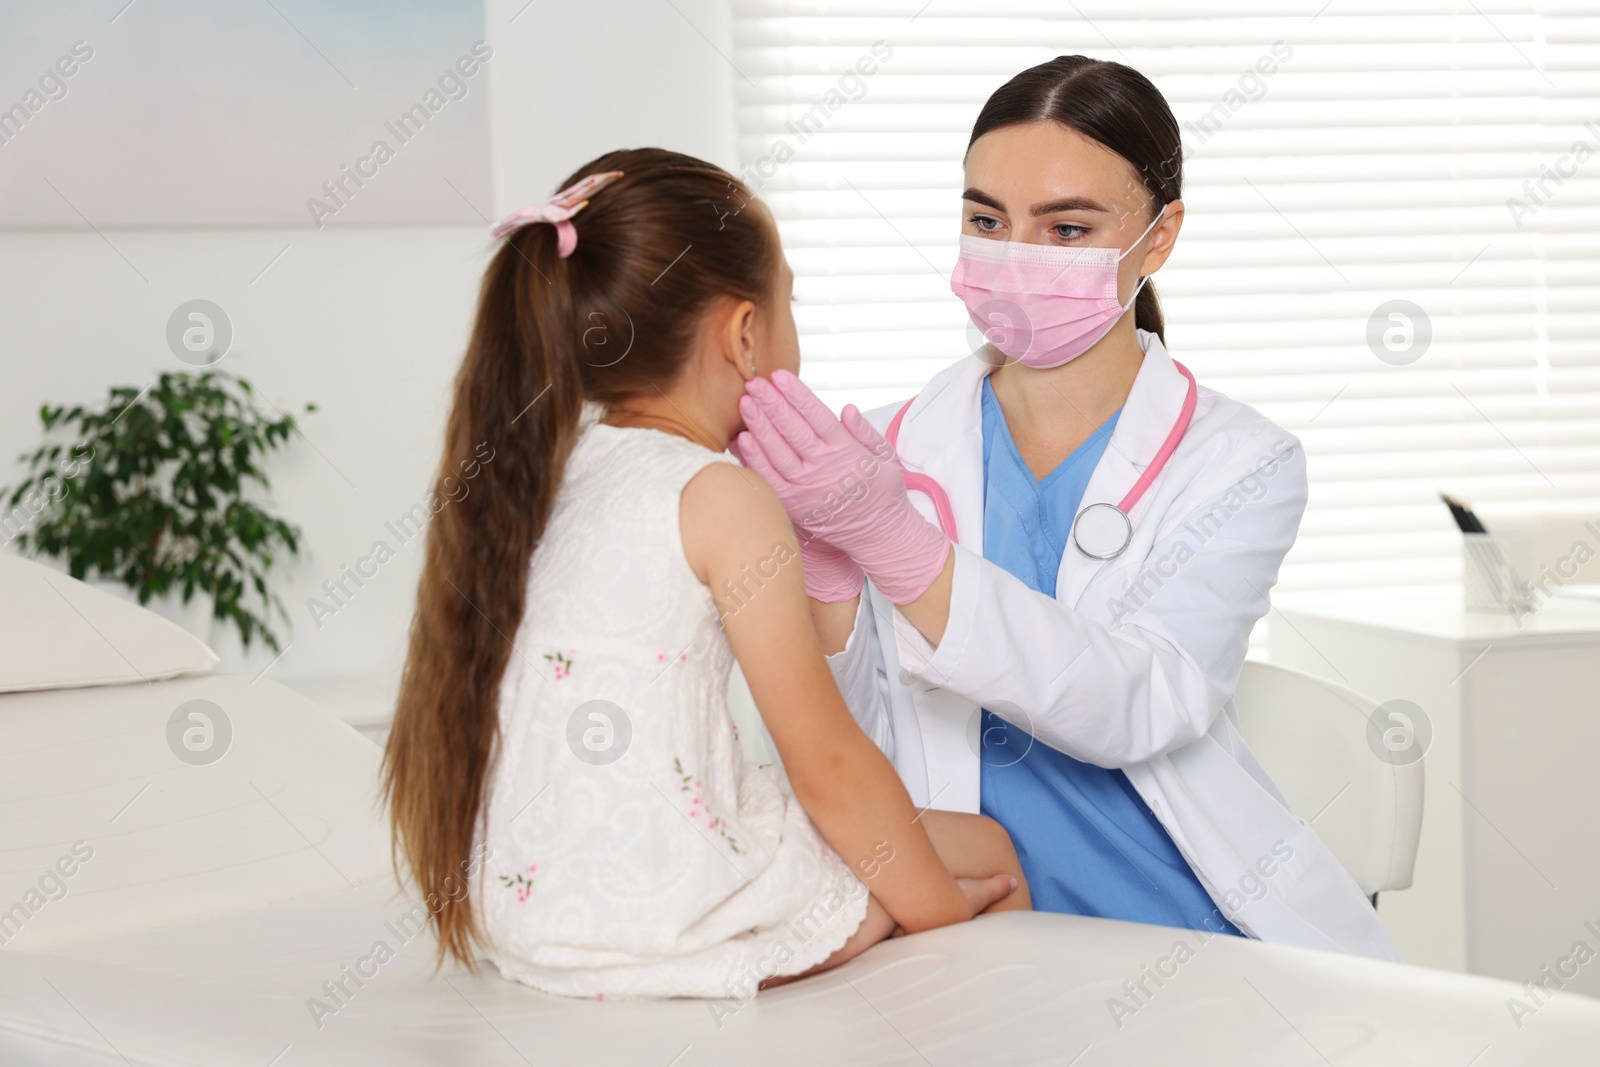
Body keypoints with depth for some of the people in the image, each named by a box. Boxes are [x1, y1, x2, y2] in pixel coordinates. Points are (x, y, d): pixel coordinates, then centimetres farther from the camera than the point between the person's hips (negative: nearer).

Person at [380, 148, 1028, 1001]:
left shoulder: (541, 475, 8)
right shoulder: (724, 497, -14)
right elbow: (829, 763, -12)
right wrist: (938, 907, 2)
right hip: (670, 918, -8)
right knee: (988, 851, 14)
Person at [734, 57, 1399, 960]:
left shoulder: (1241, 464, 1)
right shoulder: (893, 452, 6)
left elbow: (1134, 708, -16)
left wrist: (893, 542, -27)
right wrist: (824, 566, -18)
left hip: (1191, 943, -2)